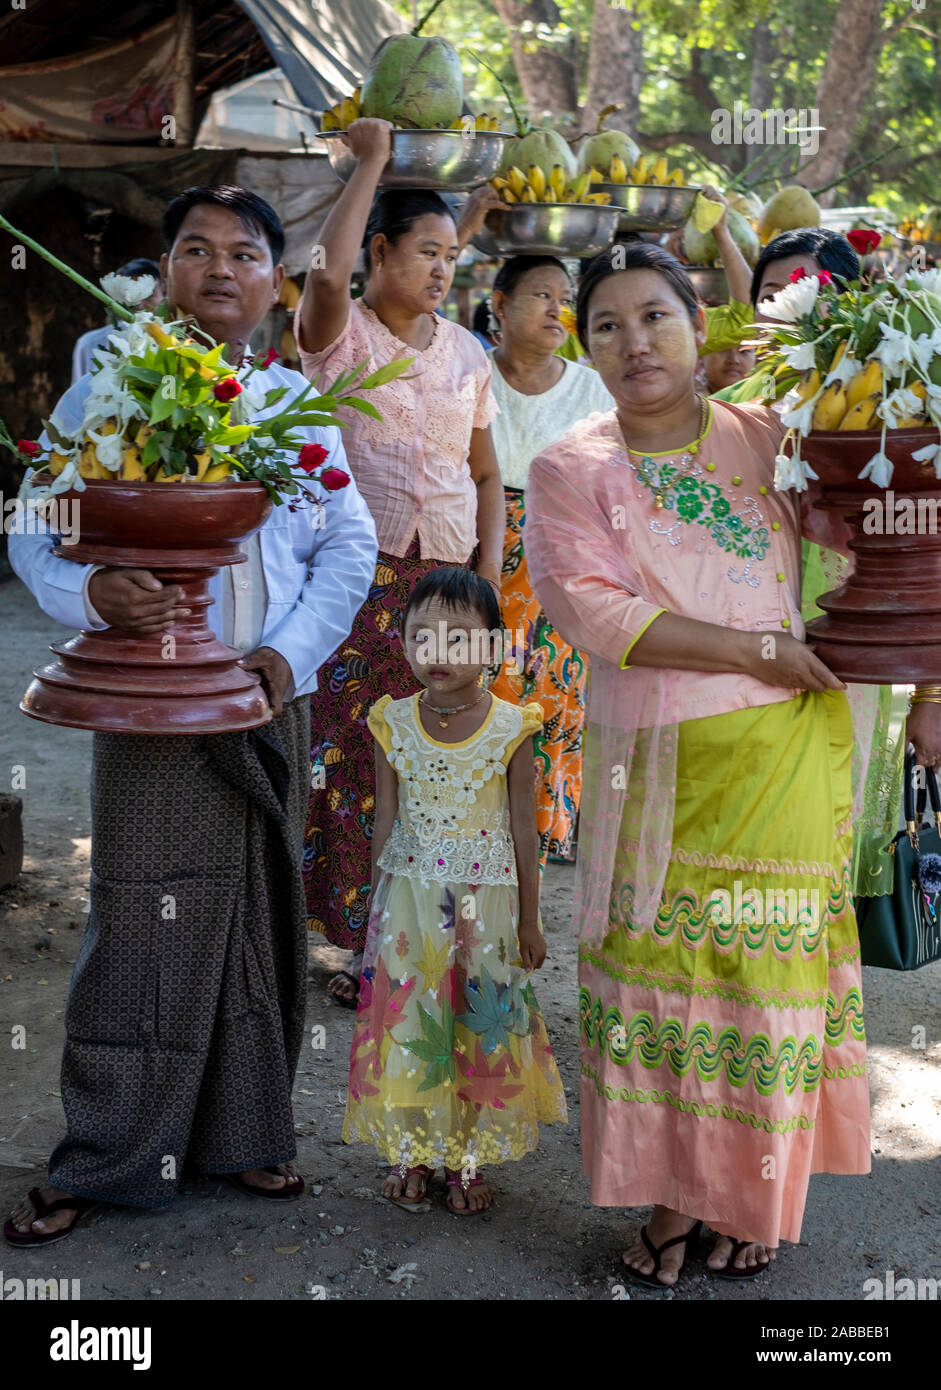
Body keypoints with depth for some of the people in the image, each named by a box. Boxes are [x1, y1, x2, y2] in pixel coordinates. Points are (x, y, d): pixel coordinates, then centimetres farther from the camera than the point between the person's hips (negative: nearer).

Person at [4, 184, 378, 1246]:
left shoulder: (298, 406, 11)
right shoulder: (108, 389, 1)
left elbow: (351, 546, 9)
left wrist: (292, 650, -6)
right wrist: (93, 591, -25)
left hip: (274, 707, 4)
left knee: (259, 920, 10)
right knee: (141, 924, -1)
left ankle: (241, 1134, 25)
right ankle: (99, 1161, 12)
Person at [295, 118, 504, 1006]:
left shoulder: (467, 354, 13)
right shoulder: (340, 335, 0)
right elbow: (326, 272, -23)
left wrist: (491, 567, 4)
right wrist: (371, 160, -13)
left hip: (447, 576, 4)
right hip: (358, 572, -4)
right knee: (349, 754, -4)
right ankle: (361, 941, 8)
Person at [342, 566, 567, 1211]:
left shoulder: (510, 727, -9)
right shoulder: (393, 723, -4)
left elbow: (524, 830, -2)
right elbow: (386, 822, 4)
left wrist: (529, 919, 1)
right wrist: (380, 907, 7)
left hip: (484, 899, -1)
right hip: (408, 897, 2)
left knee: (480, 1023, 7)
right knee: (406, 1019, 8)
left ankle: (467, 1159, 22)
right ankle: (410, 1151, 25)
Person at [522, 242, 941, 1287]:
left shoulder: (773, 441, 6)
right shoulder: (569, 471, 4)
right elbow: (588, 608, -11)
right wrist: (755, 649, -14)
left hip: (777, 759, 0)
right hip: (650, 769, 0)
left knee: (768, 967, 5)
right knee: (652, 972, 4)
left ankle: (754, 1199, 24)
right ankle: (670, 1197, 22)